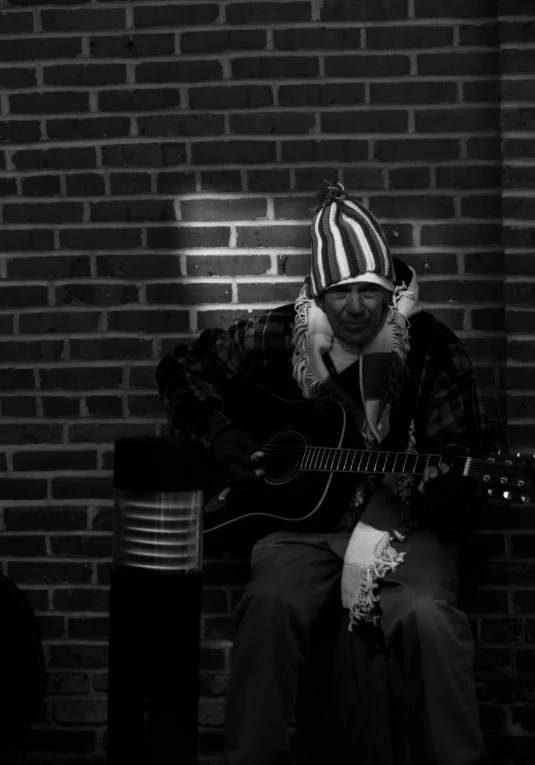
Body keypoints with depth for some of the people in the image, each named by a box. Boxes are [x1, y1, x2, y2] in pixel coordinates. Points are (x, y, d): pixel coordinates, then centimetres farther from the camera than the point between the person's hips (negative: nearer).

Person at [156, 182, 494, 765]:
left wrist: (447, 488, -23)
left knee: (427, 616, -32)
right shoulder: (282, 336, 3)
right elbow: (181, 367, 14)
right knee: (269, 603, -30)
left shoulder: (430, 346, -1)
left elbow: (466, 452, 0)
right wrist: (220, 436, -1)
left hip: (404, 521, -1)